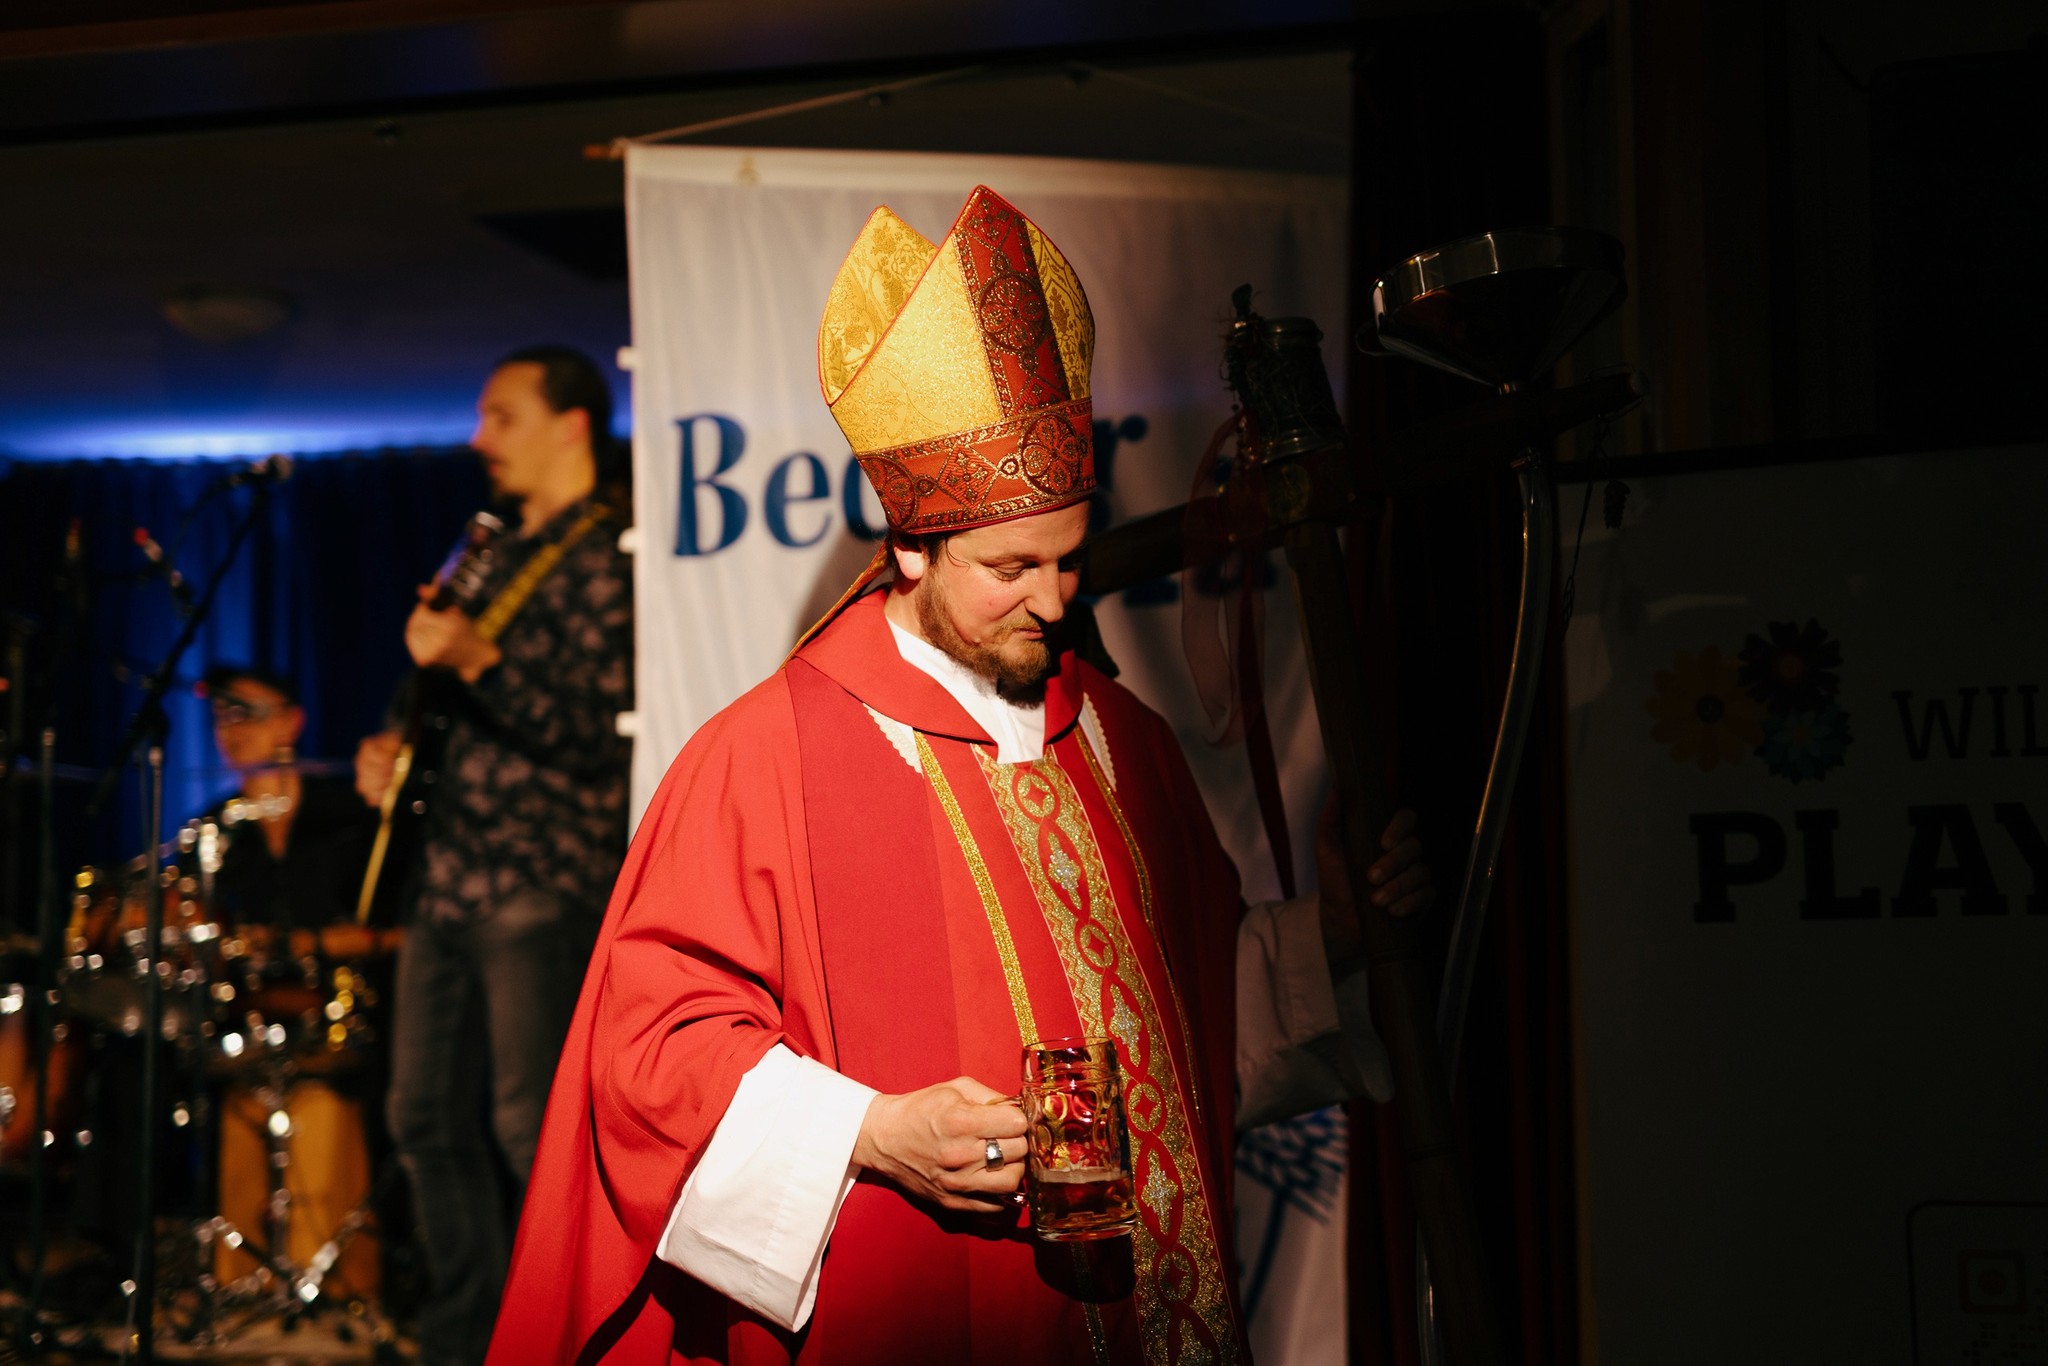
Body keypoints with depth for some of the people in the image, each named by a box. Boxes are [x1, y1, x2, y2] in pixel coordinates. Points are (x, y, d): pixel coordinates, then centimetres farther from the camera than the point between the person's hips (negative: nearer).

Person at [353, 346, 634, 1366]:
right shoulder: (498, 550, 19)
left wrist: (476, 663, -24)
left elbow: (601, 734, -18)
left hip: (544, 885, -9)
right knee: (428, 1119, 11)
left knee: (531, 1124, -8)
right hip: (451, 877, 9)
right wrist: (400, 750, 11)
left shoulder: (603, 556, -8)